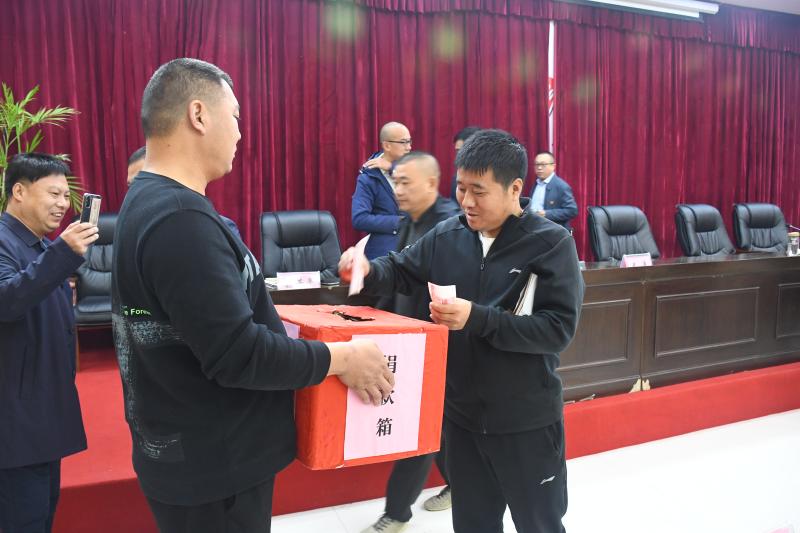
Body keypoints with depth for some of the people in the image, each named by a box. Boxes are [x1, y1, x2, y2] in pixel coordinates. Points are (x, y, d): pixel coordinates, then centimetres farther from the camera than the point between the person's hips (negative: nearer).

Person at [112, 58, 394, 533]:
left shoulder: (148, 203, 6)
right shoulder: (181, 219, -27)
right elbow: (238, 356, -28)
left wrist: (271, 322, 18)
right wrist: (341, 358, -18)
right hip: (212, 466, -9)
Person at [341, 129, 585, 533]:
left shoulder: (551, 243, -15)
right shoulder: (446, 236, -2)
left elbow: (559, 328, -21)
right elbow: (401, 272, 11)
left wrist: (477, 318, -29)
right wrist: (369, 269, -12)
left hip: (527, 421, -4)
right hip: (461, 414, 4)